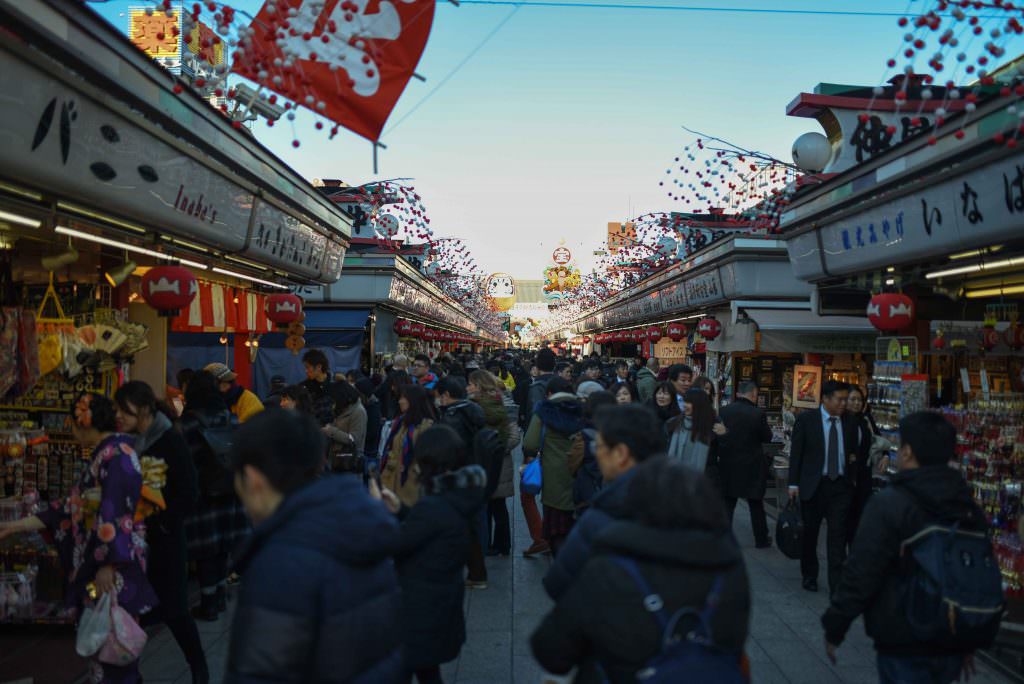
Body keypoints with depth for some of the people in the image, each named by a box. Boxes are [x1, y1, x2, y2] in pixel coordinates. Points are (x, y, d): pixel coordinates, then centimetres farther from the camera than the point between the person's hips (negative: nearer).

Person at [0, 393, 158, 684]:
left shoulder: (117, 455, -18)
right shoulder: (102, 455, 12)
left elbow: (114, 515, -22)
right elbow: (73, 507, 15)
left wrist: (107, 566, -21)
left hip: (114, 564, -9)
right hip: (96, 561, 9)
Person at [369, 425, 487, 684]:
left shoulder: (432, 507, -30)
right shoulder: (456, 498, -1)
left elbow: (393, 544, -21)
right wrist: (400, 509, 6)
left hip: (419, 608, -9)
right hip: (442, 604, 9)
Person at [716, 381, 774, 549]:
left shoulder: (724, 411, -6)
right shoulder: (757, 414, -15)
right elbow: (767, 437, -4)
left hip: (727, 466, 2)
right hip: (752, 466, -2)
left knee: (727, 504, 10)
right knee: (756, 504, 14)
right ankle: (761, 539, 26)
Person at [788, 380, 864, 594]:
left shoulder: (850, 424, 5)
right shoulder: (806, 419, -4)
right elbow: (796, 452, -3)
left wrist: (853, 458, 1)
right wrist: (794, 483, -7)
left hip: (841, 486, 2)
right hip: (813, 485, -2)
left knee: (838, 536, -3)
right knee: (809, 534, 11)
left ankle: (837, 585, 3)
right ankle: (809, 576, 29)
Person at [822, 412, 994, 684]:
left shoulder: (889, 504, -17)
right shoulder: (971, 509, 4)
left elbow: (860, 575, -19)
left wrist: (834, 628, -8)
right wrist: (969, 642, 22)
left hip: (905, 646, -6)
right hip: (953, 644, 7)